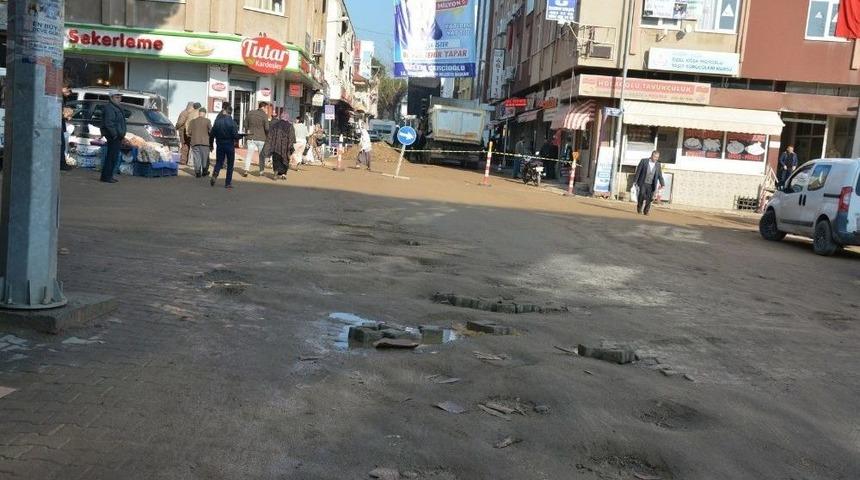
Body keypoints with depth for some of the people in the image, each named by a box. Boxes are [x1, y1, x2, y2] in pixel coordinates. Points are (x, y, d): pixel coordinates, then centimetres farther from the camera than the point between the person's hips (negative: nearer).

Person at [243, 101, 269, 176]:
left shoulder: (250, 113, 4)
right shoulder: (264, 115, -10)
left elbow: (246, 125, 9)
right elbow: (267, 128, -14)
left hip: (251, 137, 3)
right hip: (261, 138, -3)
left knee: (249, 154, 4)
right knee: (261, 156, 11)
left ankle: (246, 170, -10)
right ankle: (262, 171, 17)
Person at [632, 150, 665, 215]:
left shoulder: (658, 164, 7)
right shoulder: (644, 161, -3)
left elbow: (660, 175, 7)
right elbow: (638, 171, -2)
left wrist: (662, 184, -5)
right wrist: (635, 181, -5)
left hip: (651, 185, 2)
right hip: (643, 183, -2)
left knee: (649, 198, -5)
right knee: (642, 194, -21)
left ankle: (646, 211, 10)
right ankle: (639, 206, 1)